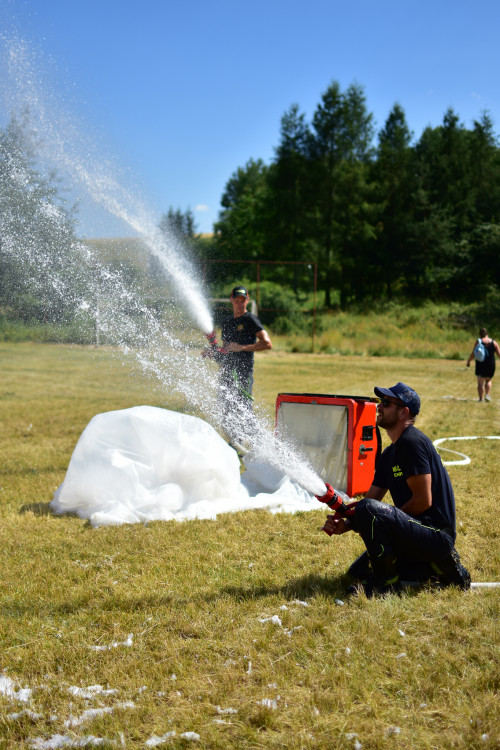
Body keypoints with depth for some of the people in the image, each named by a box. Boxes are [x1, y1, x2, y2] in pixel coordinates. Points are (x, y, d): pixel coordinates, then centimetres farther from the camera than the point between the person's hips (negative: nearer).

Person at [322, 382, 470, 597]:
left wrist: (390, 520, -12)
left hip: (437, 535, -10)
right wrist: (345, 525, -5)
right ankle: (436, 568, 10)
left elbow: (423, 501, -20)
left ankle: (386, 581, -12)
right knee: (359, 571, 13)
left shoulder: (412, 442, -15)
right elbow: (371, 498, 13)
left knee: (369, 509, -28)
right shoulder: (389, 454, 15)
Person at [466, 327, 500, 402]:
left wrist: (468, 361, 2)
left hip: (480, 364, -3)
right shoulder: (493, 342, 4)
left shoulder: (478, 341, -4)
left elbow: (473, 353, -10)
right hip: (491, 365, 3)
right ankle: (487, 395, 8)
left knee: (480, 382, 0)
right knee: (488, 380, 23)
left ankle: (481, 398, -8)